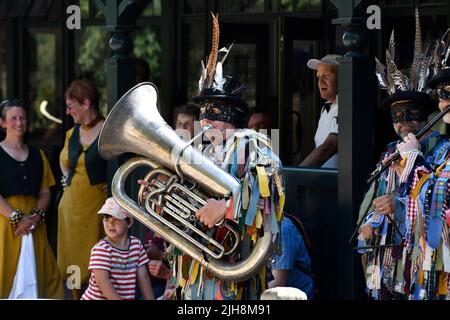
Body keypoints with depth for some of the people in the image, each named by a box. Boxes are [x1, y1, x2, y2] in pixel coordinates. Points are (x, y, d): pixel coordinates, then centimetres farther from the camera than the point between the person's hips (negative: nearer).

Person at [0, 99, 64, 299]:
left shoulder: (37, 155, 15)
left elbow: (45, 192, 10)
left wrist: (36, 215, -8)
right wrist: (17, 217, -17)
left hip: (33, 223, 4)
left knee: (36, 272, -1)